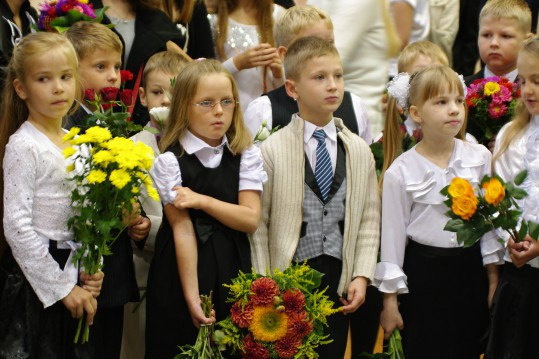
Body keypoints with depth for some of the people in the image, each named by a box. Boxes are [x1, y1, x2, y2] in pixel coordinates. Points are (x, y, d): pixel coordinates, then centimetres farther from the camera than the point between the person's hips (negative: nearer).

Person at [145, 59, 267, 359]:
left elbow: (251, 219, -6)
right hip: (180, 271, -3)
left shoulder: (247, 155, 3)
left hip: (233, 270, 3)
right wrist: (192, 297, -18)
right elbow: (182, 230, -14)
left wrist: (202, 201, -18)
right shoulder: (170, 161, -8)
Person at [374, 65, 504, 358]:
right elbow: (392, 235, -4)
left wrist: (493, 279, 7)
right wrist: (390, 300, -3)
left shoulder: (479, 158, -1)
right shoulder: (400, 173, -9)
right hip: (424, 272, -2)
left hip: (470, 268, 3)